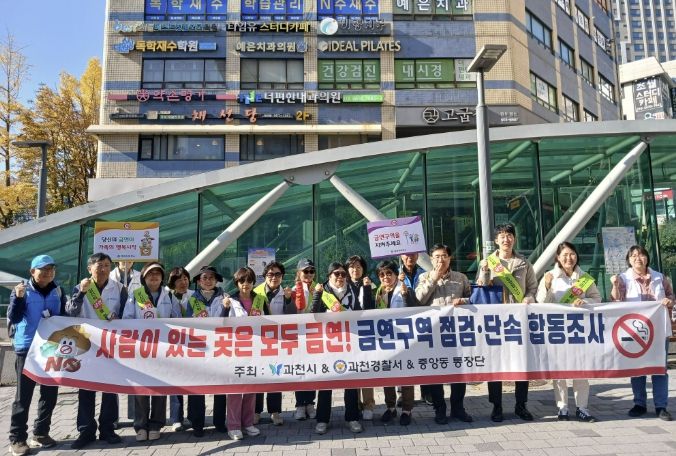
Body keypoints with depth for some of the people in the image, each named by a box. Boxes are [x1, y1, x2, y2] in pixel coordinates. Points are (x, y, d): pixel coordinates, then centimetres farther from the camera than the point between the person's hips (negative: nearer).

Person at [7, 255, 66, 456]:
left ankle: (41, 433, 22)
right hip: (27, 348, -4)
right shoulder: (22, 290, -3)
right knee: (23, 395, 0)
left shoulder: (58, 291, 7)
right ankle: (17, 438, 9)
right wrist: (18, 298, -27)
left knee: (50, 394, 9)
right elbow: (13, 317, -12)